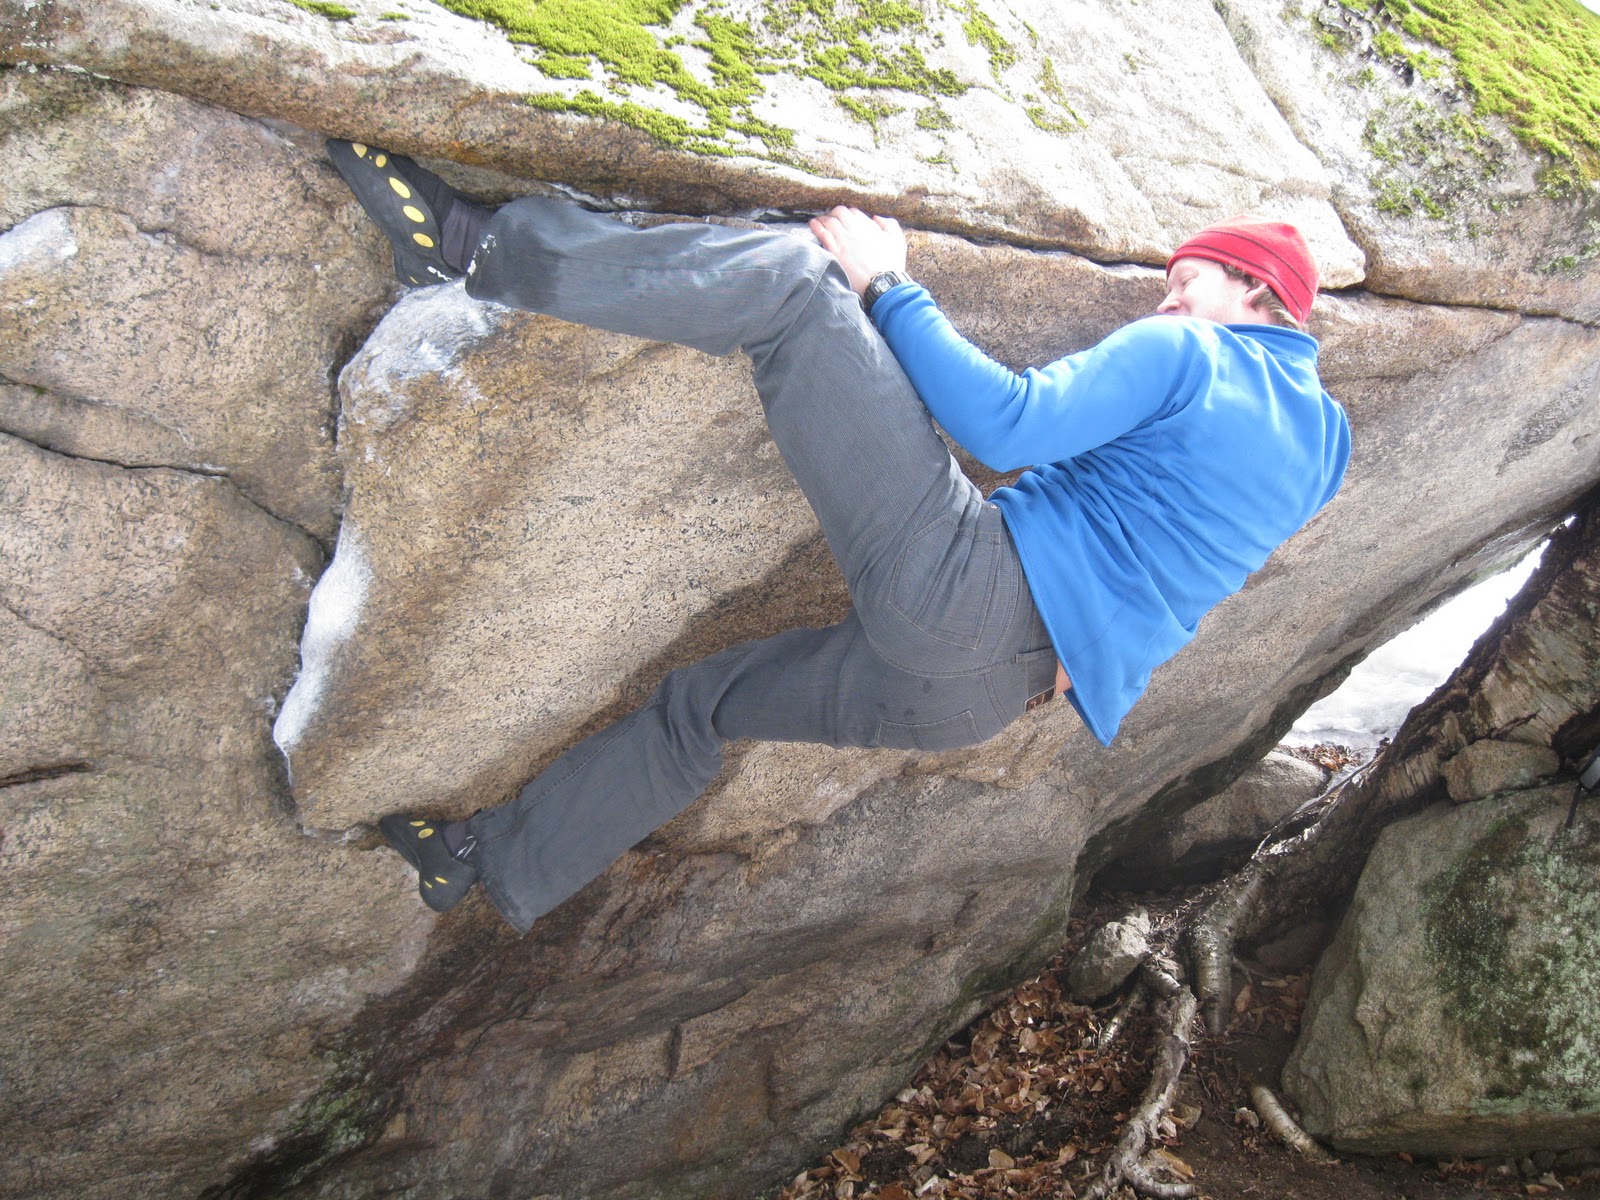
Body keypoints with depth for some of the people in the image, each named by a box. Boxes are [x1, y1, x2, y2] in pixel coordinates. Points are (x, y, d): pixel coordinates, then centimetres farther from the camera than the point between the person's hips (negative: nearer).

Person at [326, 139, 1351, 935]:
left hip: (960, 583, -9)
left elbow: (1009, 426, -13)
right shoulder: (1317, 438, 22)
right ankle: (492, 861, 31)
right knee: (702, 703, 24)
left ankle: (477, 245, -14)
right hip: (979, 691, 9)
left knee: (790, 277, -9)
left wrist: (885, 286, -4)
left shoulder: (1187, 354, -1)